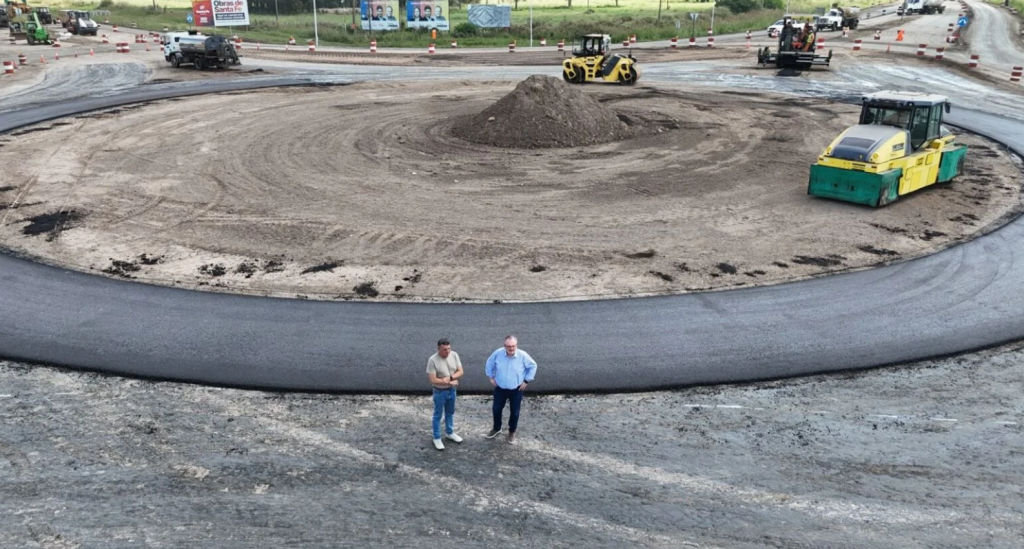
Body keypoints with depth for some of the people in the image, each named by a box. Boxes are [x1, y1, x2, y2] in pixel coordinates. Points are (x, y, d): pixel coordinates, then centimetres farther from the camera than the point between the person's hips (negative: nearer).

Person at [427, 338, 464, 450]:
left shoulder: (454, 355, -10)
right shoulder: (433, 360, -24)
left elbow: (461, 371, -6)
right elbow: (432, 380, -24)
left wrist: (450, 377, -24)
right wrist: (450, 382, -22)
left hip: (452, 390, 5)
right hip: (439, 392, -5)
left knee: (450, 413, 22)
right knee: (438, 415, 11)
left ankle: (449, 433, 42)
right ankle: (437, 438, 26)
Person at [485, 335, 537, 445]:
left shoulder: (523, 355, -22)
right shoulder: (498, 353, -18)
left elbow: (533, 366, -5)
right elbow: (489, 363, 3)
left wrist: (526, 380, -6)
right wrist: (491, 377, 3)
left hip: (516, 390, -2)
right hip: (500, 388, 2)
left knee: (514, 412, 11)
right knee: (496, 409, 17)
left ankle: (512, 432, 35)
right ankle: (497, 428, 43)